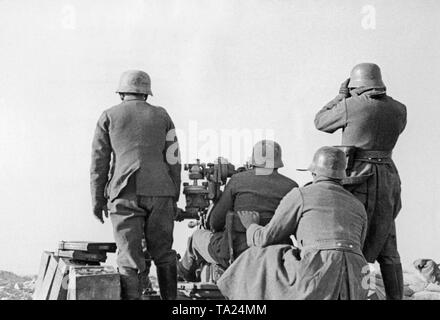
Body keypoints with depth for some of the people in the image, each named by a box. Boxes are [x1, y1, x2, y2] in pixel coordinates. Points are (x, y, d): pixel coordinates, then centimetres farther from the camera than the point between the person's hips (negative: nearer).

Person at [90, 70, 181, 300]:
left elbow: (99, 162, 7)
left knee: (129, 257, -3)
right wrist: (174, 197, 15)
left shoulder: (109, 116, 11)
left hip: (125, 194, -2)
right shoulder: (161, 115, 15)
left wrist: (97, 199, 10)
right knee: (163, 253, 14)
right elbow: (173, 160, 10)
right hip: (160, 193, 2)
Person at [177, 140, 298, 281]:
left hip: (237, 253, -2)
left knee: (198, 237, 27)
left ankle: (186, 270, 54)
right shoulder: (290, 187, -2)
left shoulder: (237, 180, -4)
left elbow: (215, 222, 0)